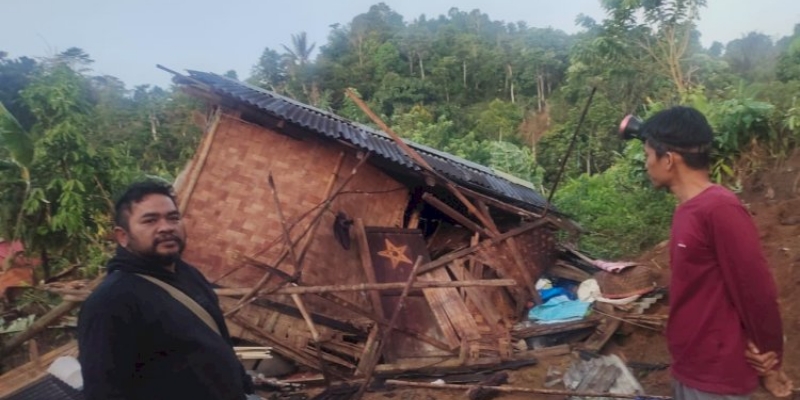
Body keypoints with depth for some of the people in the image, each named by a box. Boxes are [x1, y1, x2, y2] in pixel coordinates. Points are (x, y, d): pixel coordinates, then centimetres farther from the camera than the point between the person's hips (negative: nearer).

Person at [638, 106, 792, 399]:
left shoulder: (719, 208, -23)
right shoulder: (688, 209, 5)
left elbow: (757, 290, -19)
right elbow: (692, 288, 5)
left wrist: (769, 364, -7)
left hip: (716, 376, -8)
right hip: (688, 367, 8)